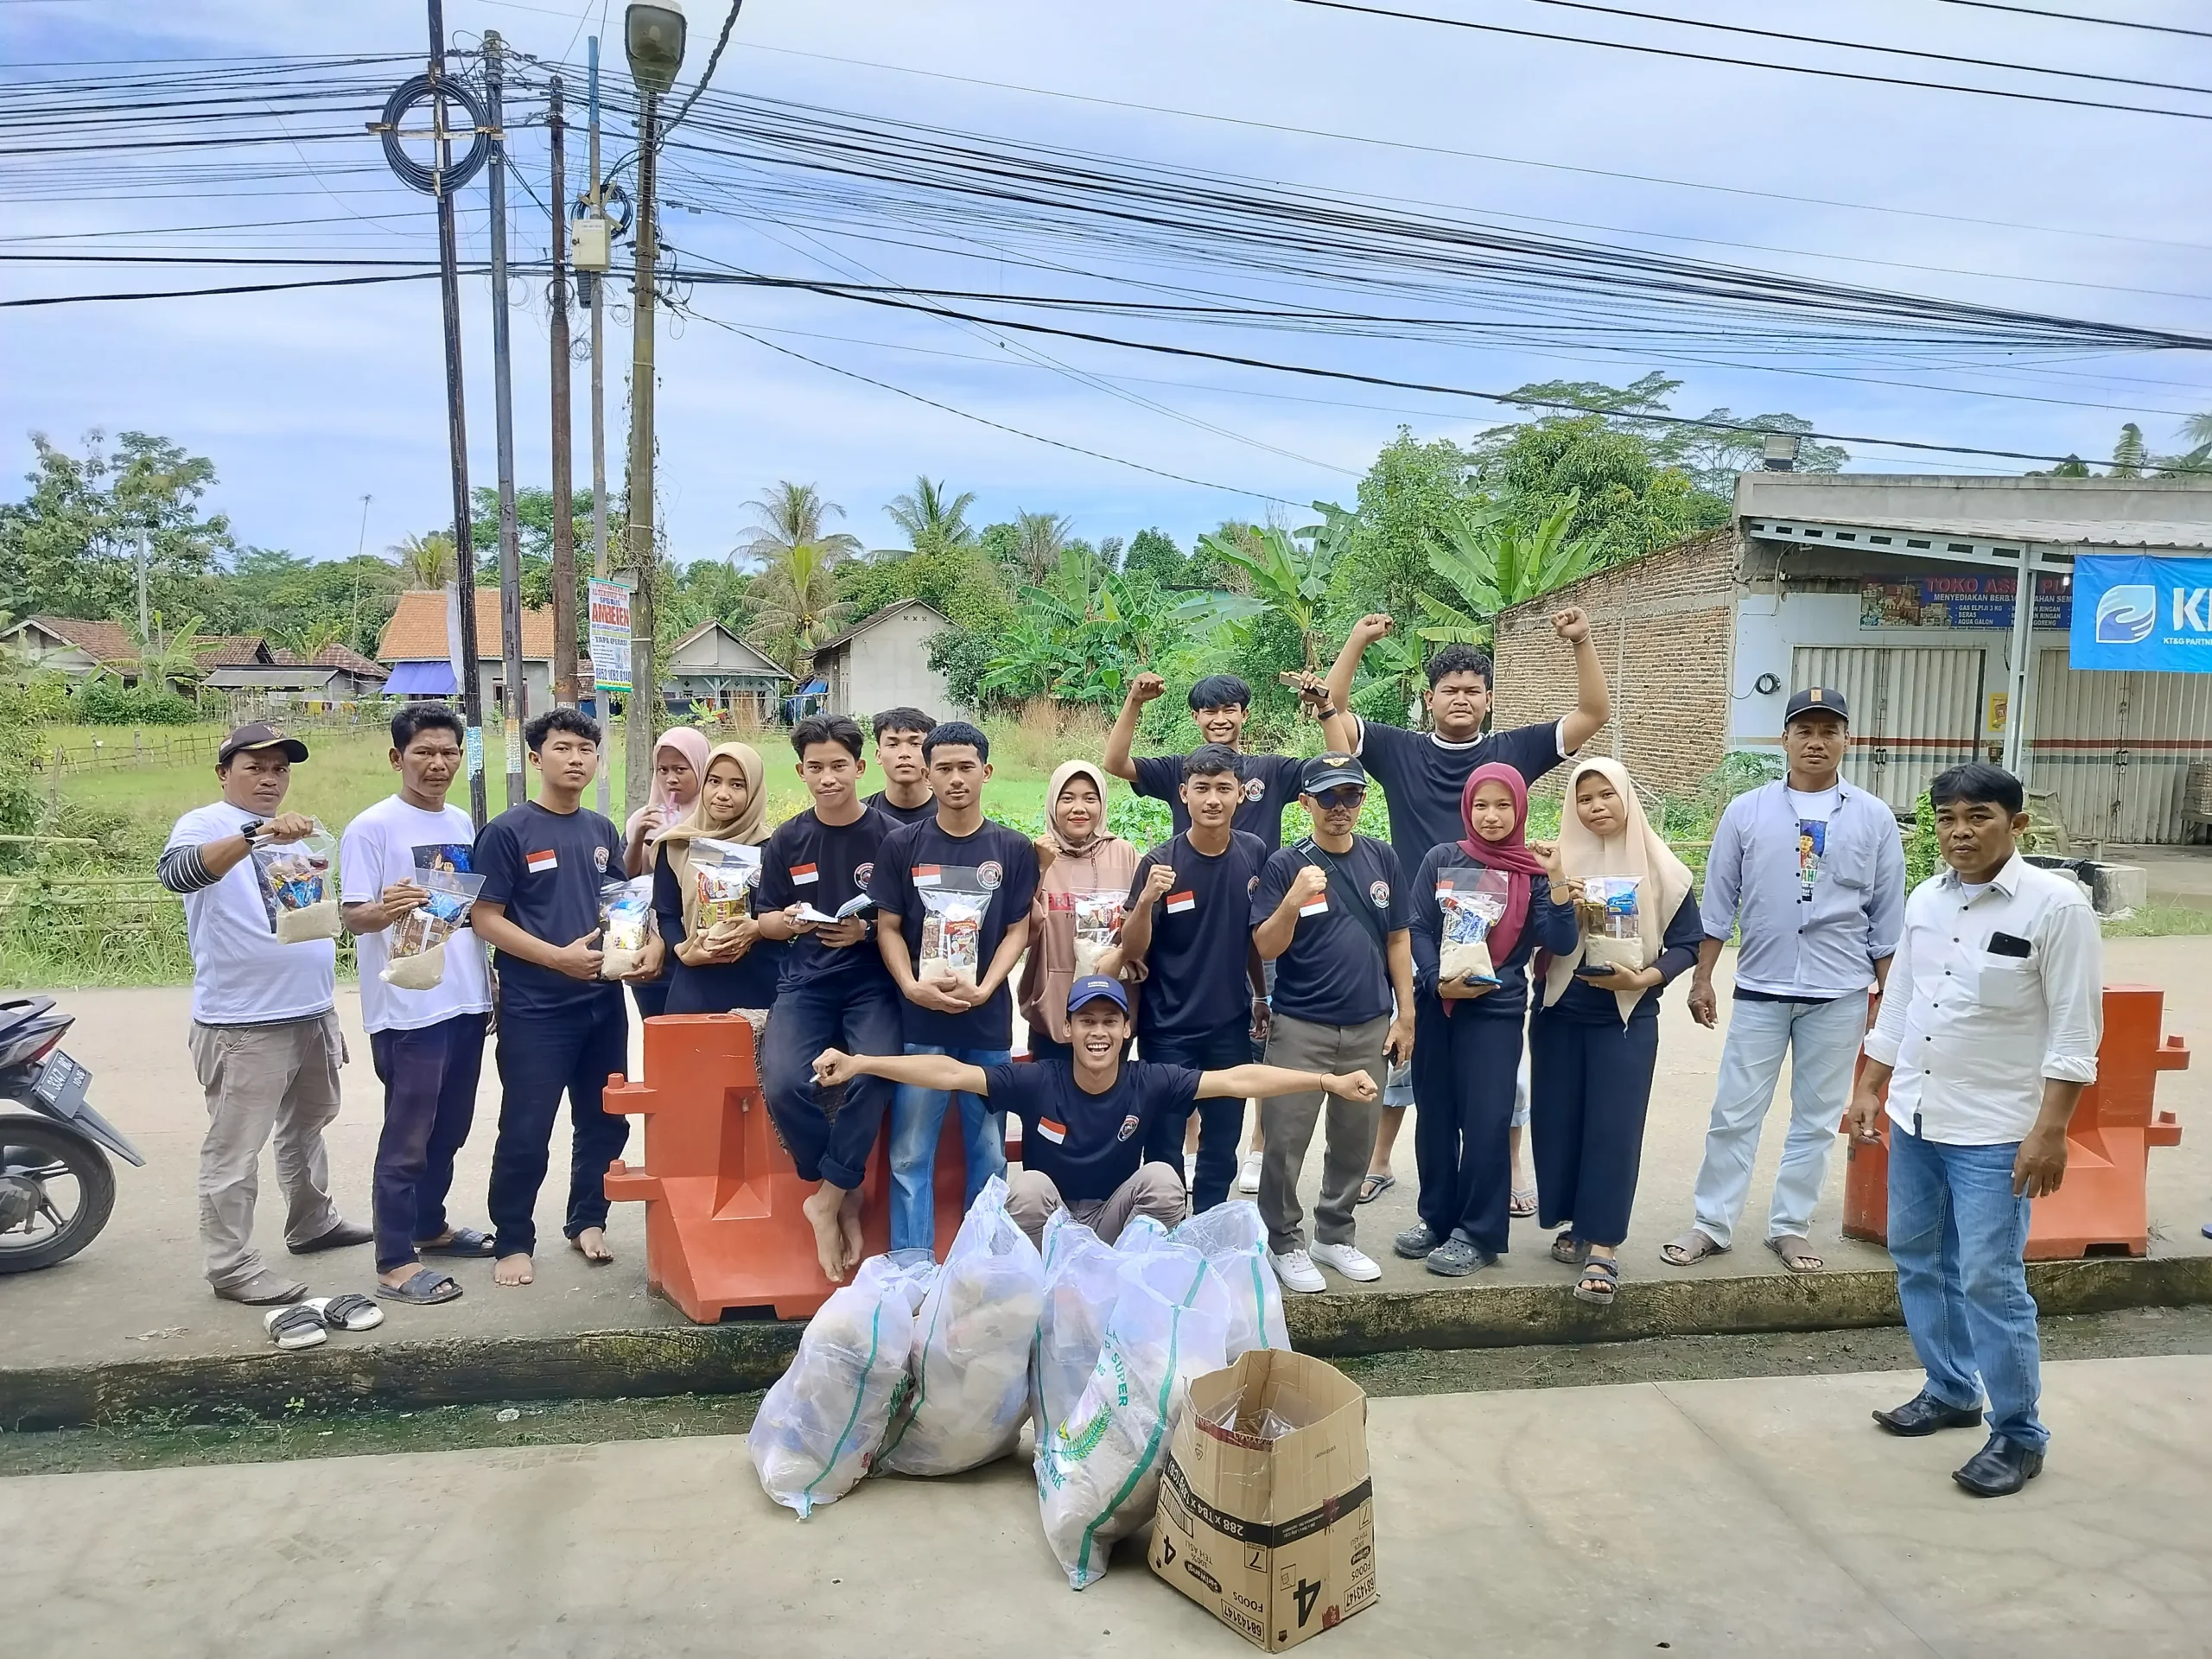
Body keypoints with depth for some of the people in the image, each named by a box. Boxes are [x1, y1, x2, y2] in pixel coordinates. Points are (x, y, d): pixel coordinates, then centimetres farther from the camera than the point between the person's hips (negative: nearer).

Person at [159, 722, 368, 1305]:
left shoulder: (295, 835, 16)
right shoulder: (205, 825, -8)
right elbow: (178, 873, -32)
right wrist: (257, 832, -46)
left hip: (313, 1015, 8)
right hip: (243, 1024, -8)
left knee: (306, 1129, 21)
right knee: (235, 1149, -1)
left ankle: (312, 1223, 36)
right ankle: (231, 1266, 7)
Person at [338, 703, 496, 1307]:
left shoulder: (462, 824, 12)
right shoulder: (372, 827, -9)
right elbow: (353, 917, -15)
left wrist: (489, 981, 17)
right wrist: (384, 910, -37)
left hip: (466, 1003, 7)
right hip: (408, 1009, -7)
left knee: (449, 1130, 17)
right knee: (407, 1138, -1)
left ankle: (430, 1226, 34)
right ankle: (395, 1262, 8)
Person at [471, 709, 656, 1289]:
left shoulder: (603, 831, 10)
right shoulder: (508, 831, -7)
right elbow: (485, 918, -10)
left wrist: (649, 945, -3)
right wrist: (558, 956, -20)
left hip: (604, 1002, 5)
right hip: (534, 1009, -5)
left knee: (605, 1121, 13)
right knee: (525, 1133, 1)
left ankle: (587, 1221, 30)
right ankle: (513, 1242, 17)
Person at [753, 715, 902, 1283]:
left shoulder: (890, 837, 0)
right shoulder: (787, 840, 8)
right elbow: (763, 920, 13)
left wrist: (866, 930, -16)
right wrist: (788, 920, -10)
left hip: (870, 981, -2)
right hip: (804, 980, 2)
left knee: (874, 1075, -30)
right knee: (785, 1085, -23)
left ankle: (827, 1199, -8)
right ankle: (846, 1194, 1)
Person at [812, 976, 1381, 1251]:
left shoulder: (1149, 1083, -13)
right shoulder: (1035, 1083, -16)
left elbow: (1238, 1079, -17)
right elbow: (953, 1074, -23)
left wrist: (1329, 1081, -21)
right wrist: (859, 1063, -33)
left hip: (1118, 1223, 1)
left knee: (1162, 1177, -25)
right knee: (1029, 1185, -31)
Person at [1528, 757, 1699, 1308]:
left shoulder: (1660, 869, -2)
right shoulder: (1558, 864, 1)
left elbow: (1688, 943, 0)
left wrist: (1642, 979, -16)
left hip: (1627, 1019, -2)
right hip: (1558, 1014, 2)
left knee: (1613, 1129, -5)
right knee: (1555, 1122, 6)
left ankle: (1602, 1246, 0)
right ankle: (1572, 1222, 24)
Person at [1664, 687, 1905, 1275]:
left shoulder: (1874, 818, 1)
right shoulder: (1746, 811, 0)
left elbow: (1886, 916, 5)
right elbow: (1718, 901, 3)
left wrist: (1885, 995, 5)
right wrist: (1701, 978, 1)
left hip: (1839, 994, 1)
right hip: (1759, 989, 0)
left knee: (1816, 1118, 10)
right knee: (1735, 1113, 5)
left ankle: (1791, 1227, 23)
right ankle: (1712, 1224, 15)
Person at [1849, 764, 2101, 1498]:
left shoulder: (2056, 905, -12)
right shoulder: (1925, 900, 5)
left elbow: (2074, 1030, -13)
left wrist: (2049, 1130, -16)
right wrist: (1871, 1088, 13)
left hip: (1994, 1130, -6)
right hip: (1915, 1117, 6)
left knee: (1990, 1281, -2)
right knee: (1918, 1260, 15)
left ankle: (2018, 1434, 14)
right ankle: (1950, 1390, 34)